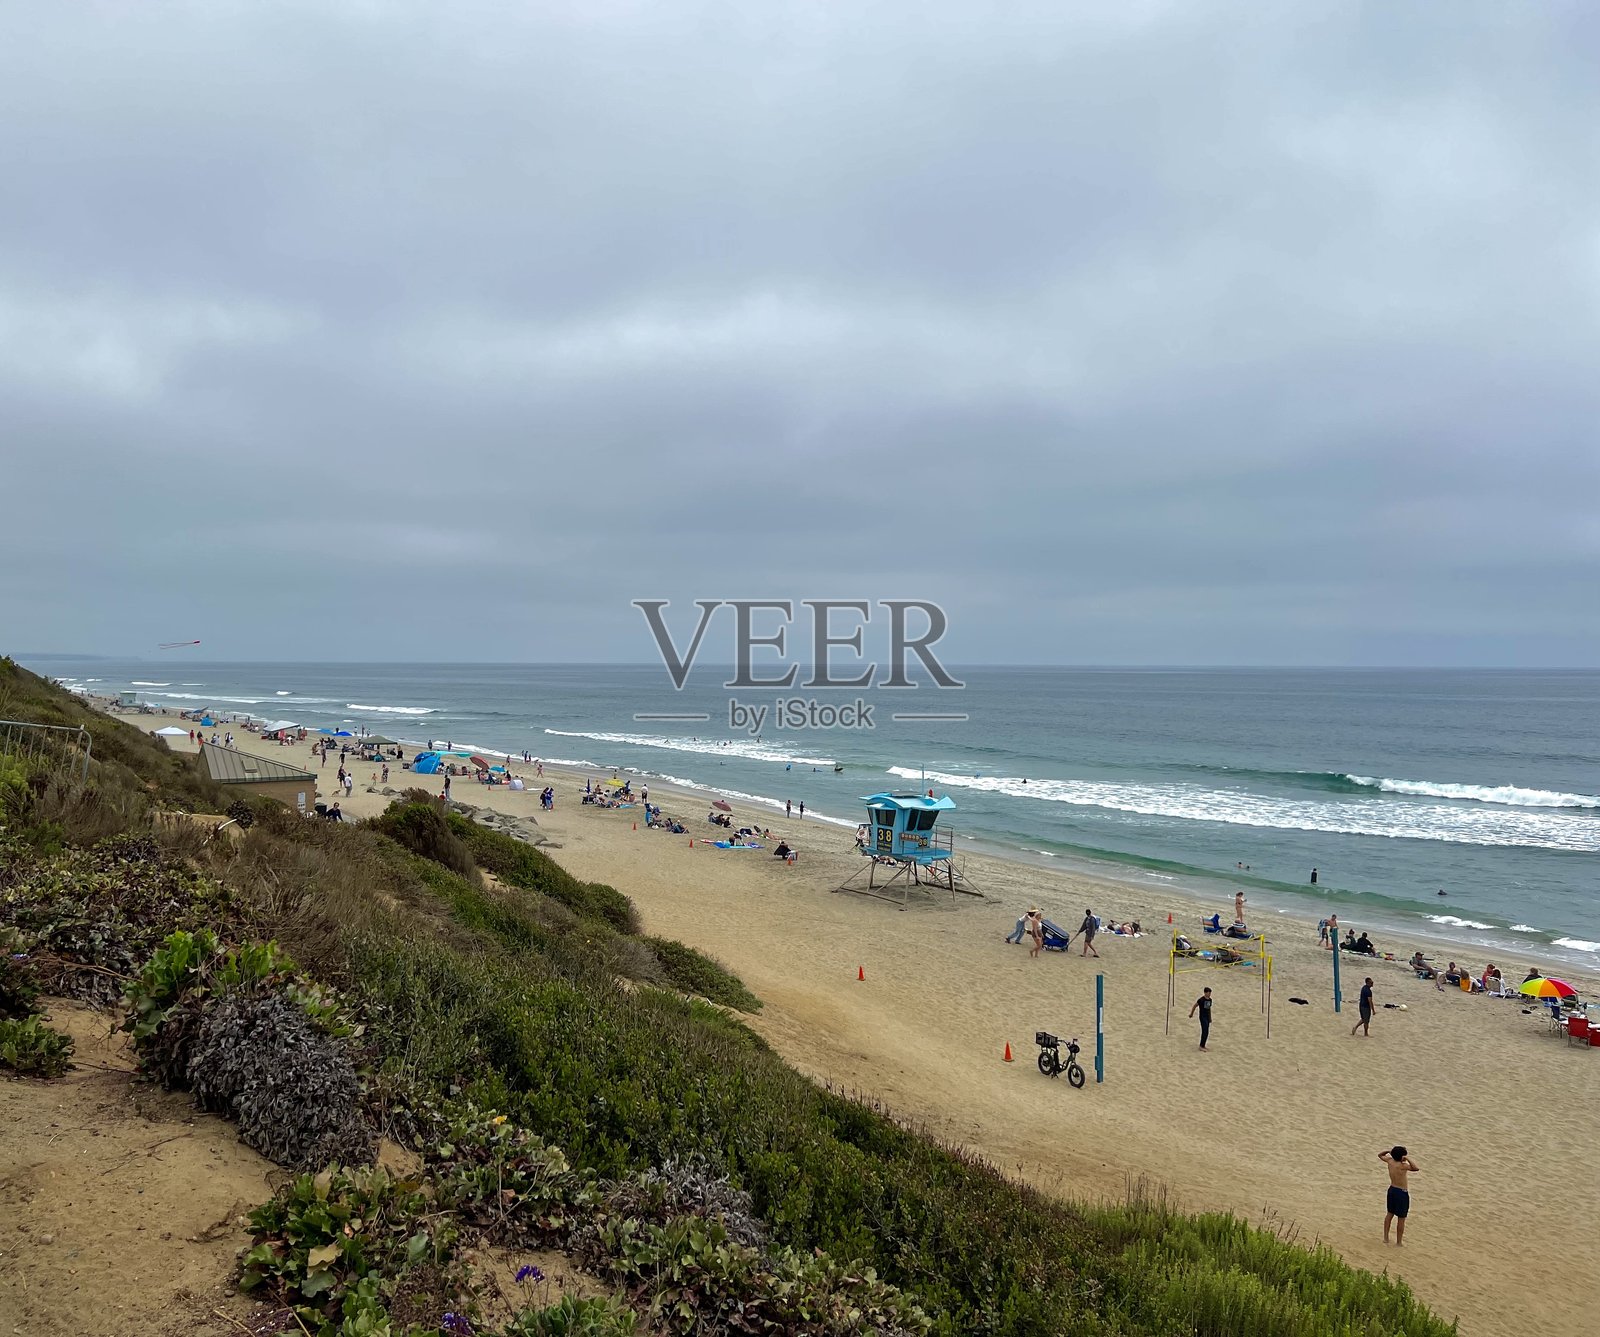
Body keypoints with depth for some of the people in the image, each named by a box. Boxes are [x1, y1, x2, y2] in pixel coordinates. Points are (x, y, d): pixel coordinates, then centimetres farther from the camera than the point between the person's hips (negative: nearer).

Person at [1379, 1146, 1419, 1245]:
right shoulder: (1402, 1166, -26)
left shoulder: (1390, 1161, -4)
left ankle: (1385, 1238, 32)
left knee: (1389, 1214, 22)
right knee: (1401, 1219, 7)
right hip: (1402, 1193, -7)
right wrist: (1408, 1159, -30)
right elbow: (1416, 1168, -42)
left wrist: (1389, 1151, 5)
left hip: (1392, 1190, 7)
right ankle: (1398, 1243, 17)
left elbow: (1380, 1155, 17)